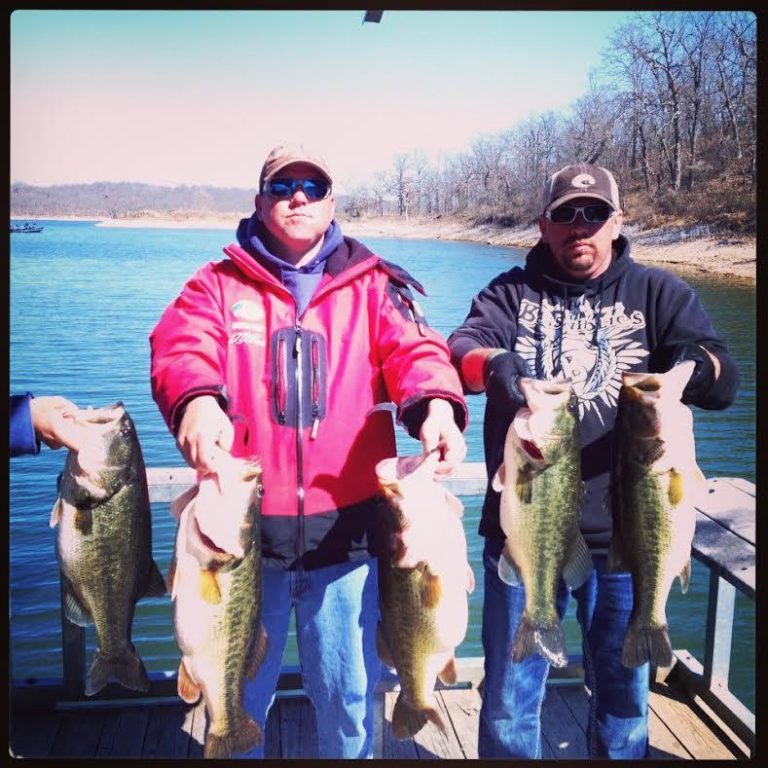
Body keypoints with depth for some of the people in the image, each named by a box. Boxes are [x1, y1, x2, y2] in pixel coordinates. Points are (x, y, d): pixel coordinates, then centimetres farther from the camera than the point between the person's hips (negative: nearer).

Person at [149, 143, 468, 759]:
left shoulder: (374, 287, 7)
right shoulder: (219, 285, 5)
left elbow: (415, 349, -9)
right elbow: (180, 346, -12)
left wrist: (438, 403, -32)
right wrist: (197, 399, -36)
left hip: (346, 528, 0)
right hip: (244, 525, 0)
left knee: (348, 694, 16)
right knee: (238, 692, 18)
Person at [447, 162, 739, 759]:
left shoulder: (658, 295, 5)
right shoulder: (513, 293, 5)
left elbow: (726, 382, -6)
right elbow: (462, 348, -12)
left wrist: (698, 365, -31)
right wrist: (490, 362, -37)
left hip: (623, 536, 1)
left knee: (624, 694, 18)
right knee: (509, 699, 13)